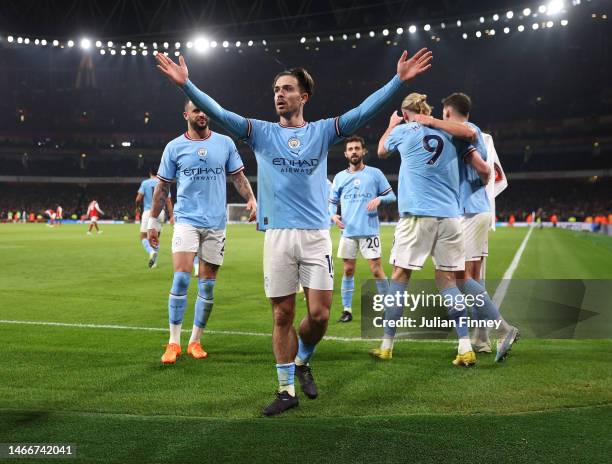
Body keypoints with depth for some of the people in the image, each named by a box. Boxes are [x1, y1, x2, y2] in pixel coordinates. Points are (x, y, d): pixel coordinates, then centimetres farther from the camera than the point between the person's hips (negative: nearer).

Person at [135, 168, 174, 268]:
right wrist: (171, 216, 4)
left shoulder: (145, 183, 0)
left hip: (148, 211, -3)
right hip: (160, 212, 3)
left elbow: (138, 199, -6)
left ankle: (151, 252, -26)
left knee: (143, 237, 2)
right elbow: (168, 201, 3)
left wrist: (137, 208, 13)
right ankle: (154, 262, 12)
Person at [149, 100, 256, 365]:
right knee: (181, 279, -14)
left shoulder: (225, 143, 6)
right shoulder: (174, 147, 3)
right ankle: (174, 343, -4)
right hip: (186, 220, -2)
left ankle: (195, 341, 17)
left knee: (207, 286, 5)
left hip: (216, 223, 2)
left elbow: (238, 177, 11)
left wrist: (251, 199, -6)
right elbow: (162, 187, 8)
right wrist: (153, 221, 7)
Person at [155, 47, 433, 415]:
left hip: (316, 235, 0)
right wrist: (186, 84, -15)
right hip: (278, 234, 0)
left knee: (319, 314, -2)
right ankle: (287, 390, 16)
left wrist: (399, 80, -16)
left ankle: (302, 362, 29)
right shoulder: (261, 132, 7)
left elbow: (365, 111, -5)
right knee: (283, 315, 4)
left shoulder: (322, 131, 6)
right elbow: (218, 112, -3)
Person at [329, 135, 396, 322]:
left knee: (376, 269, -4)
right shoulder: (340, 177, 9)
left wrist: (379, 199, -16)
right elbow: (332, 201, 14)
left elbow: (391, 196, 4)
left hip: (369, 230, -3)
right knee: (348, 270, 6)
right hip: (348, 231, 3)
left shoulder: (375, 173, 1)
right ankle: (347, 310, 13)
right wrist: (333, 215, -6)